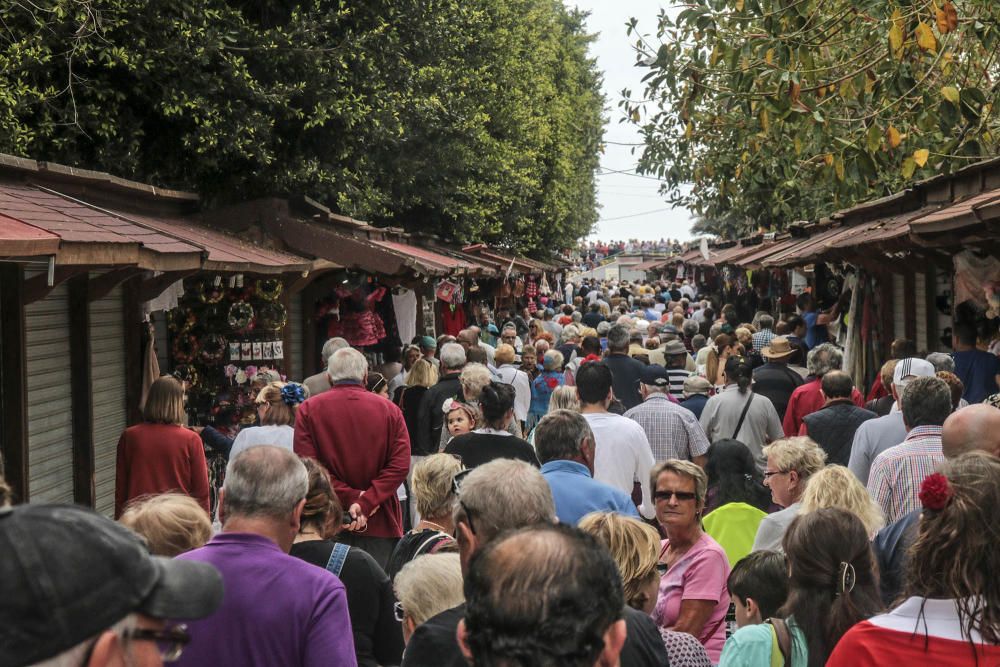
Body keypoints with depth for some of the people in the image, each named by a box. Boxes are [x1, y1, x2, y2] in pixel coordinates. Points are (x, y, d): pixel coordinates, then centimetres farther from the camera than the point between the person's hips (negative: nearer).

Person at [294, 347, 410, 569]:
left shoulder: (309, 410, 1)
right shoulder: (389, 410, 3)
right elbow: (400, 465, -7)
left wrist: (349, 498, -10)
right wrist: (366, 502, -12)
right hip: (381, 525, 0)